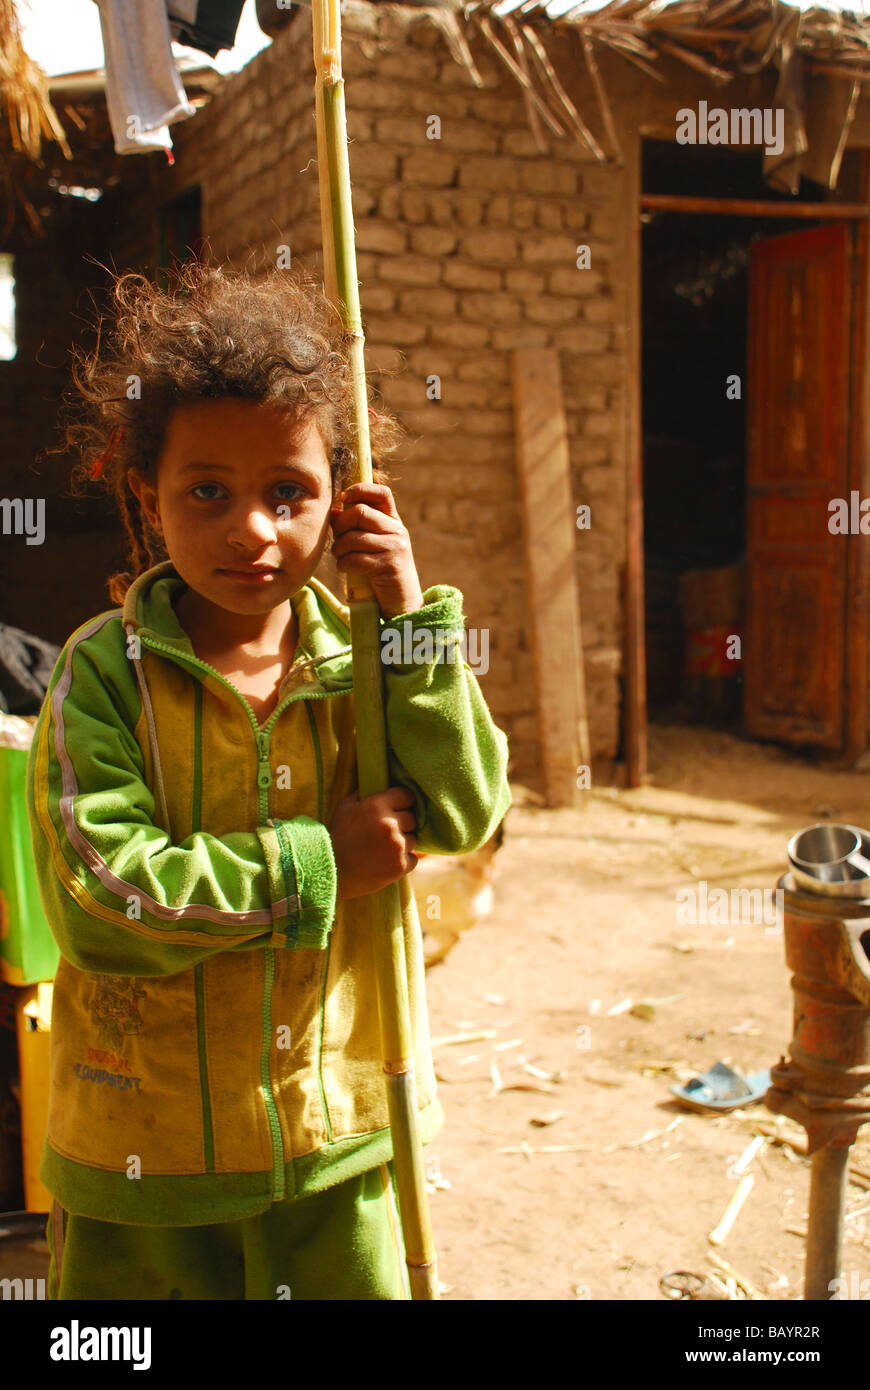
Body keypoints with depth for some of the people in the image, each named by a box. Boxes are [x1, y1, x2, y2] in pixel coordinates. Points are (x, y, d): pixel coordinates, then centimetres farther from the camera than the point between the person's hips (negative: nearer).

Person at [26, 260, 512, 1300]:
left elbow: (463, 816, -11)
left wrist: (412, 619, -17)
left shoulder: (361, 656, -4)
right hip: (143, 1150, -2)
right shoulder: (106, 671, -14)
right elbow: (97, 902, -21)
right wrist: (317, 863, -20)